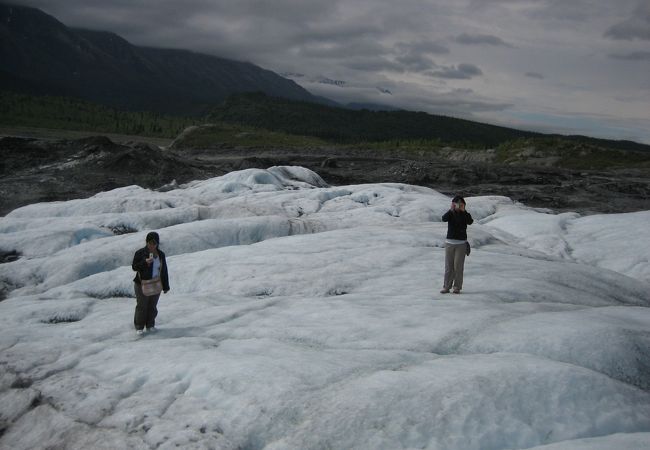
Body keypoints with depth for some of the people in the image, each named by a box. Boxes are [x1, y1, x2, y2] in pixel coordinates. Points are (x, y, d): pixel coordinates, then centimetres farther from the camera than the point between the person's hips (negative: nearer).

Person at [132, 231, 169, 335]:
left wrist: (165, 286, 9)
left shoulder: (161, 254, 3)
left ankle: (150, 325, 21)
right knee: (142, 306, 2)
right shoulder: (140, 253, -8)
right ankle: (139, 327, 14)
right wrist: (145, 262, -25)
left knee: (153, 306, 8)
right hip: (142, 285, -3)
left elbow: (164, 271, 8)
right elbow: (134, 267, -8)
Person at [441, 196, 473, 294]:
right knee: (448, 266, 3)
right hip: (449, 242, 1)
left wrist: (463, 210, -25)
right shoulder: (450, 213, 3)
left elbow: (470, 222, -19)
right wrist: (451, 209, -30)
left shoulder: (465, 214, 2)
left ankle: (457, 287, 4)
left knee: (458, 266, -3)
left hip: (461, 243, -1)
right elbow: (444, 219, -18)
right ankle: (446, 287, 8)